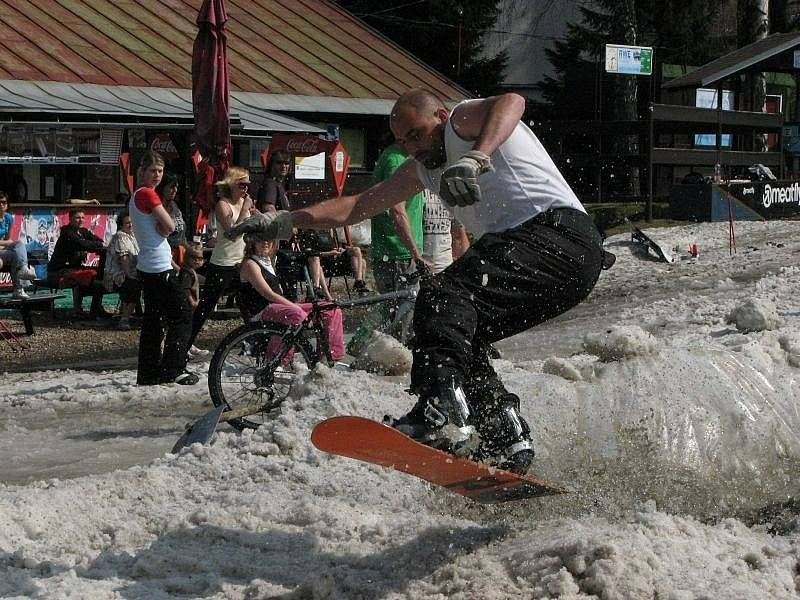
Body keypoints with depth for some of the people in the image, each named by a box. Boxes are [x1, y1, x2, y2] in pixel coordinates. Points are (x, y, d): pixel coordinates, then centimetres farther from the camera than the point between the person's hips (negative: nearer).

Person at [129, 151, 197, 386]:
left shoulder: (136, 196, 17)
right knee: (182, 317, -5)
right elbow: (170, 226, -15)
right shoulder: (147, 194, -12)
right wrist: (163, 227, 3)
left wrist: (161, 228, -3)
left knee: (154, 321, 12)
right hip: (160, 269, -10)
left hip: (147, 268, 10)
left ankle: (148, 373, 13)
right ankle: (174, 370, -8)